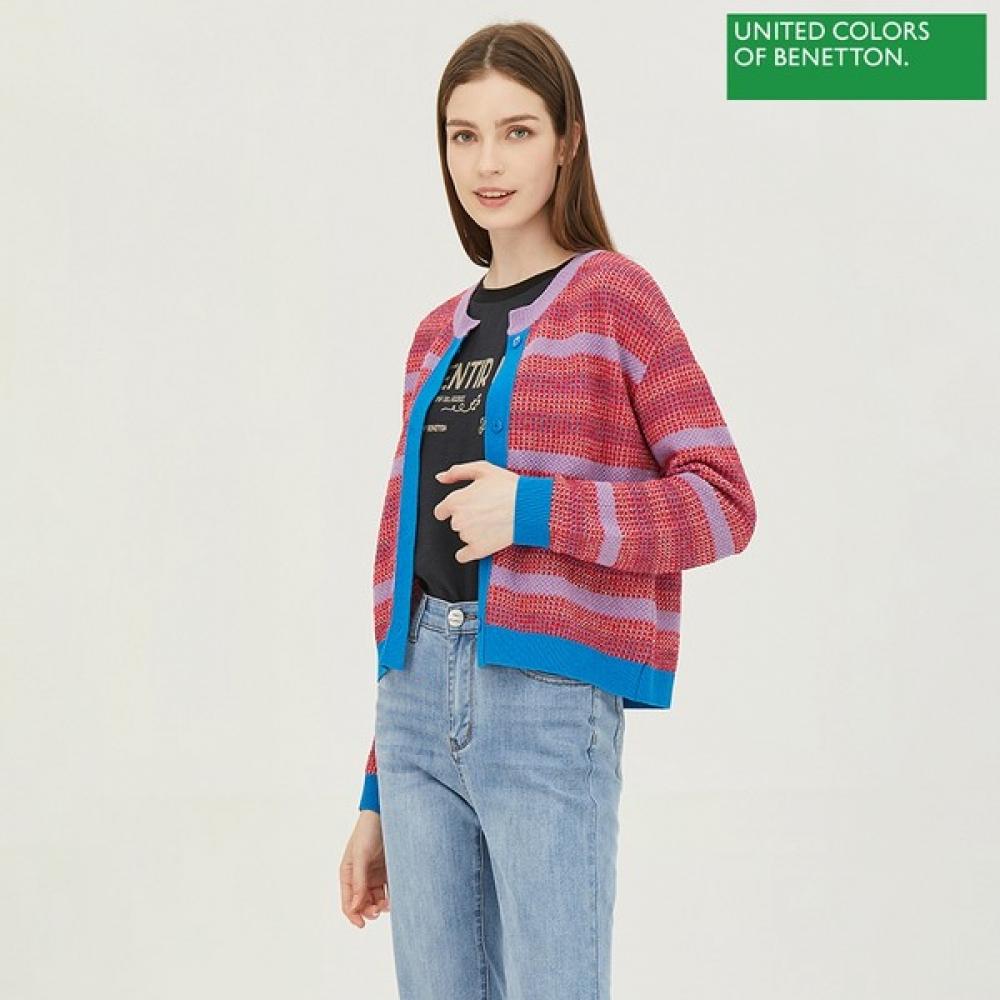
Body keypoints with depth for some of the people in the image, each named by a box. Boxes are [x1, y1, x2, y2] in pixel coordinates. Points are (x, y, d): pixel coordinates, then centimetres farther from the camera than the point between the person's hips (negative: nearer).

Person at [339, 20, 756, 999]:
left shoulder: (614, 294, 0)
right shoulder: (438, 335, 17)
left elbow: (722, 503, -4)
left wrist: (534, 508, -15)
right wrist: (376, 797, 19)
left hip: (550, 705, -5)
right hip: (418, 702, 6)